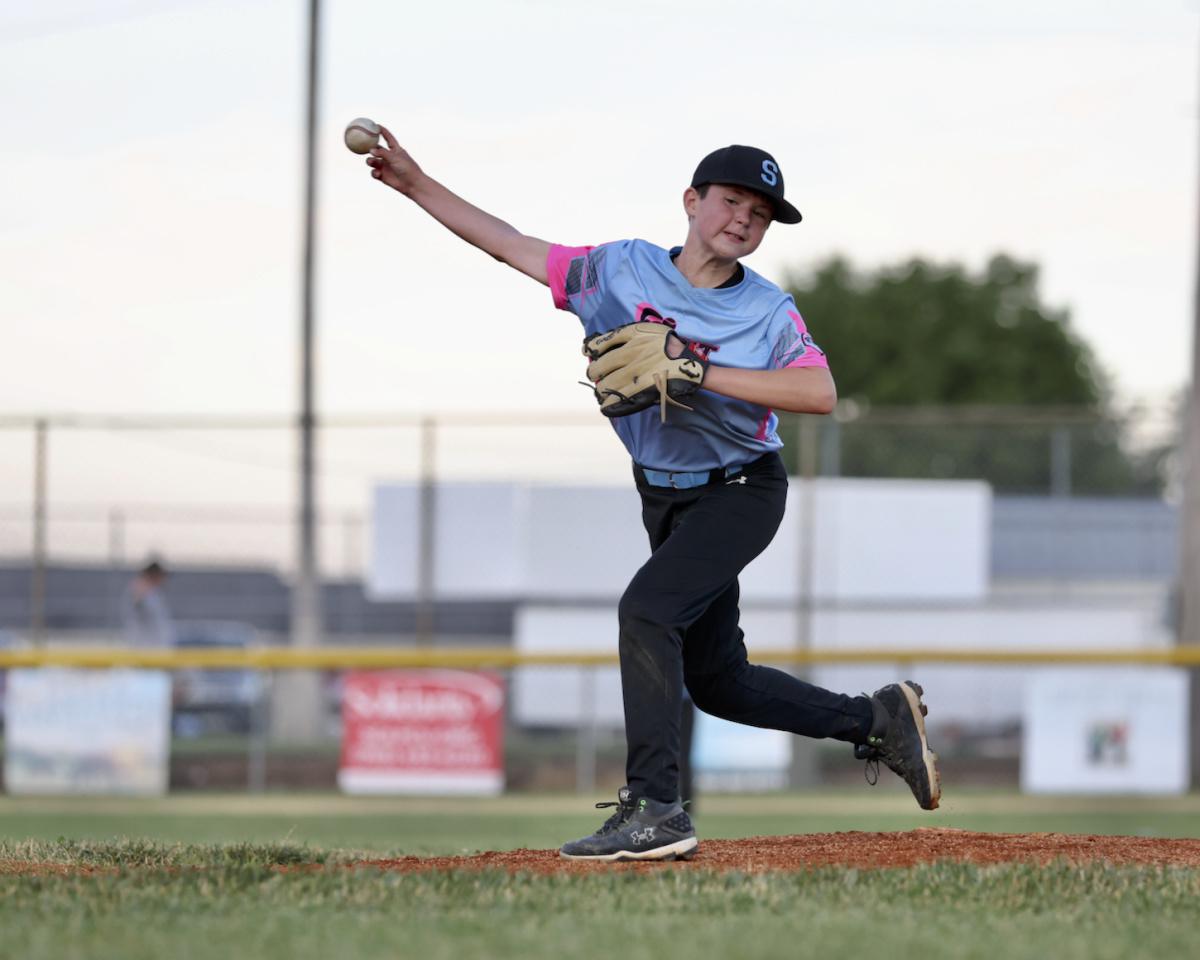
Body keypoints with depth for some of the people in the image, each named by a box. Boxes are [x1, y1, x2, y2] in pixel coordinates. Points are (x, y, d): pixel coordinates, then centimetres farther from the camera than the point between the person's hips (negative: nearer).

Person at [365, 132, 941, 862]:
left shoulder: (768, 311, -14)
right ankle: (877, 720, 28)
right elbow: (512, 246, -1)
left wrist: (699, 373, -33)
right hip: (666, 498, 6)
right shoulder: (622, 270, -4)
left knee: (647, 609, -27)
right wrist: (415, 183, -7)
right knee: (715, 681, 11)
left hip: (741, 493, -6)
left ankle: (654, 809, -27)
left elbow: (821, 393, -29)